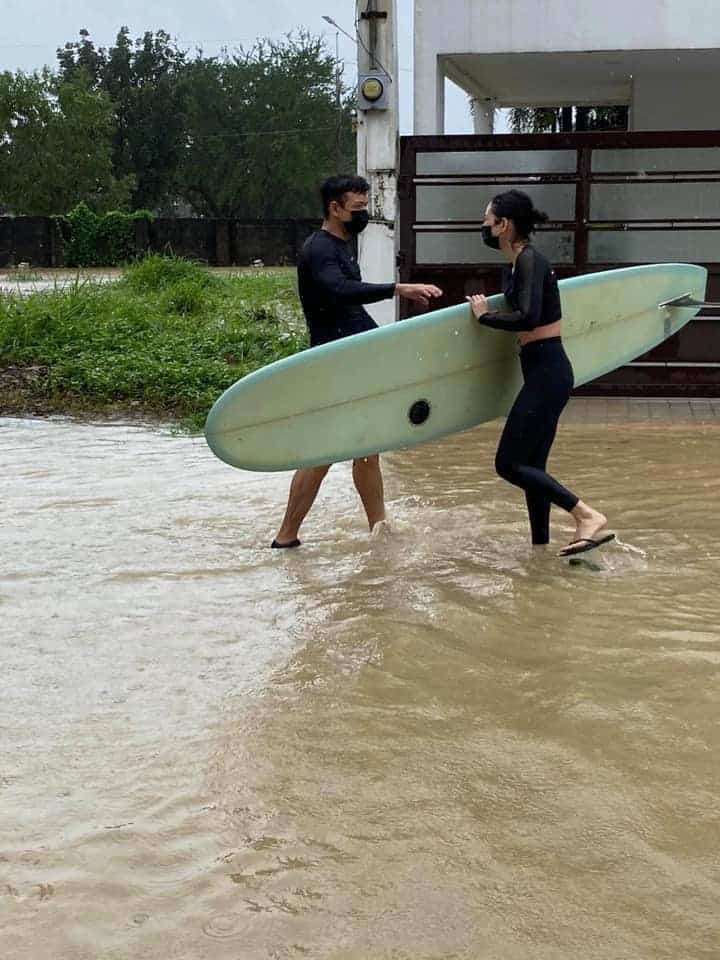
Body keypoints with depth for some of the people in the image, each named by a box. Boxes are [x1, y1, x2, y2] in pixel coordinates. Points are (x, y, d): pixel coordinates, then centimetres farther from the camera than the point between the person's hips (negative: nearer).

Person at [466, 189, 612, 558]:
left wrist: (485, 315, -15)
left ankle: (588, 516, -10)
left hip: (547, 372, -10)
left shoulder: (529, 260, -14)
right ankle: (540, 546, 20)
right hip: (544, 371, 10)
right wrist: (487, 311, 14)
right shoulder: (522, 261, 14)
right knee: (530, 465, 13)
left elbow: (528, 318, -27)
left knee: (509, 463, -8)